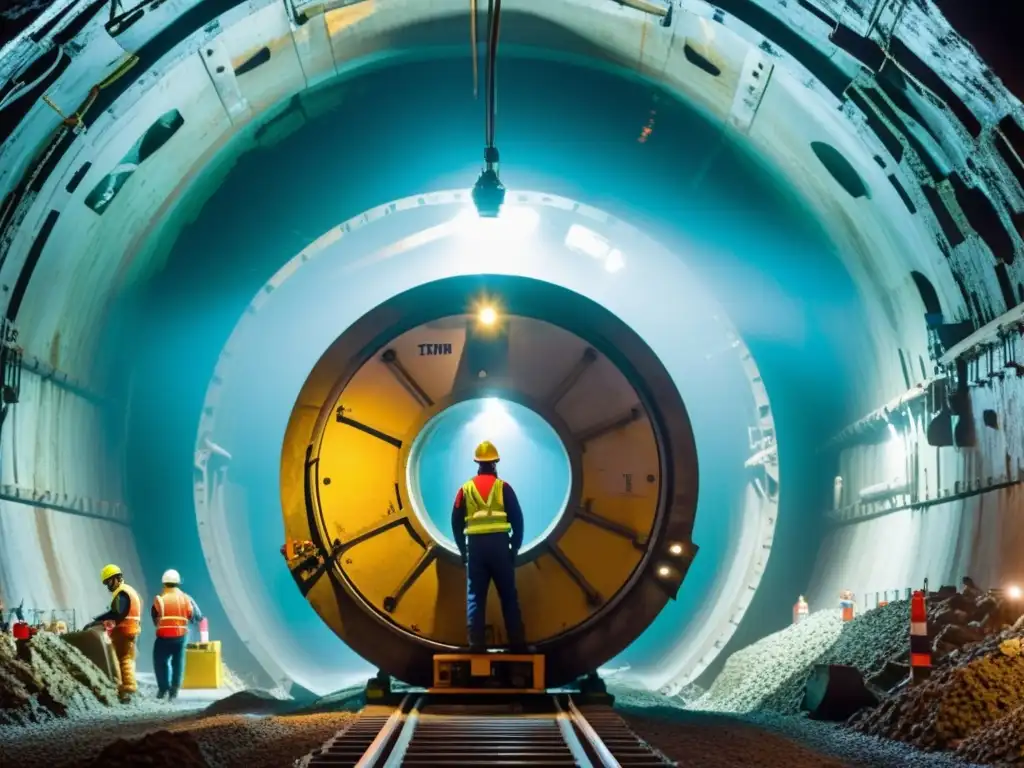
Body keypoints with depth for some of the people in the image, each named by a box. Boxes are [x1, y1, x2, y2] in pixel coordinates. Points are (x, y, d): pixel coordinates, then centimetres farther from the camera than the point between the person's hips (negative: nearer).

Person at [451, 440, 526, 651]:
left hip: (475, 545, 1)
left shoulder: (466, 489, 8)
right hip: (499, 544, -1)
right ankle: (517, 642, 4)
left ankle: (476, 644, -1)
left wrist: (463, 550, 16)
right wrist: (515, 548, 10)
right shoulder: (503, 487, 3)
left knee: (475, 596, 5)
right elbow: (517, 520, 1)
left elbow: (456, 523, 8)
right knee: (508, 595, 5)